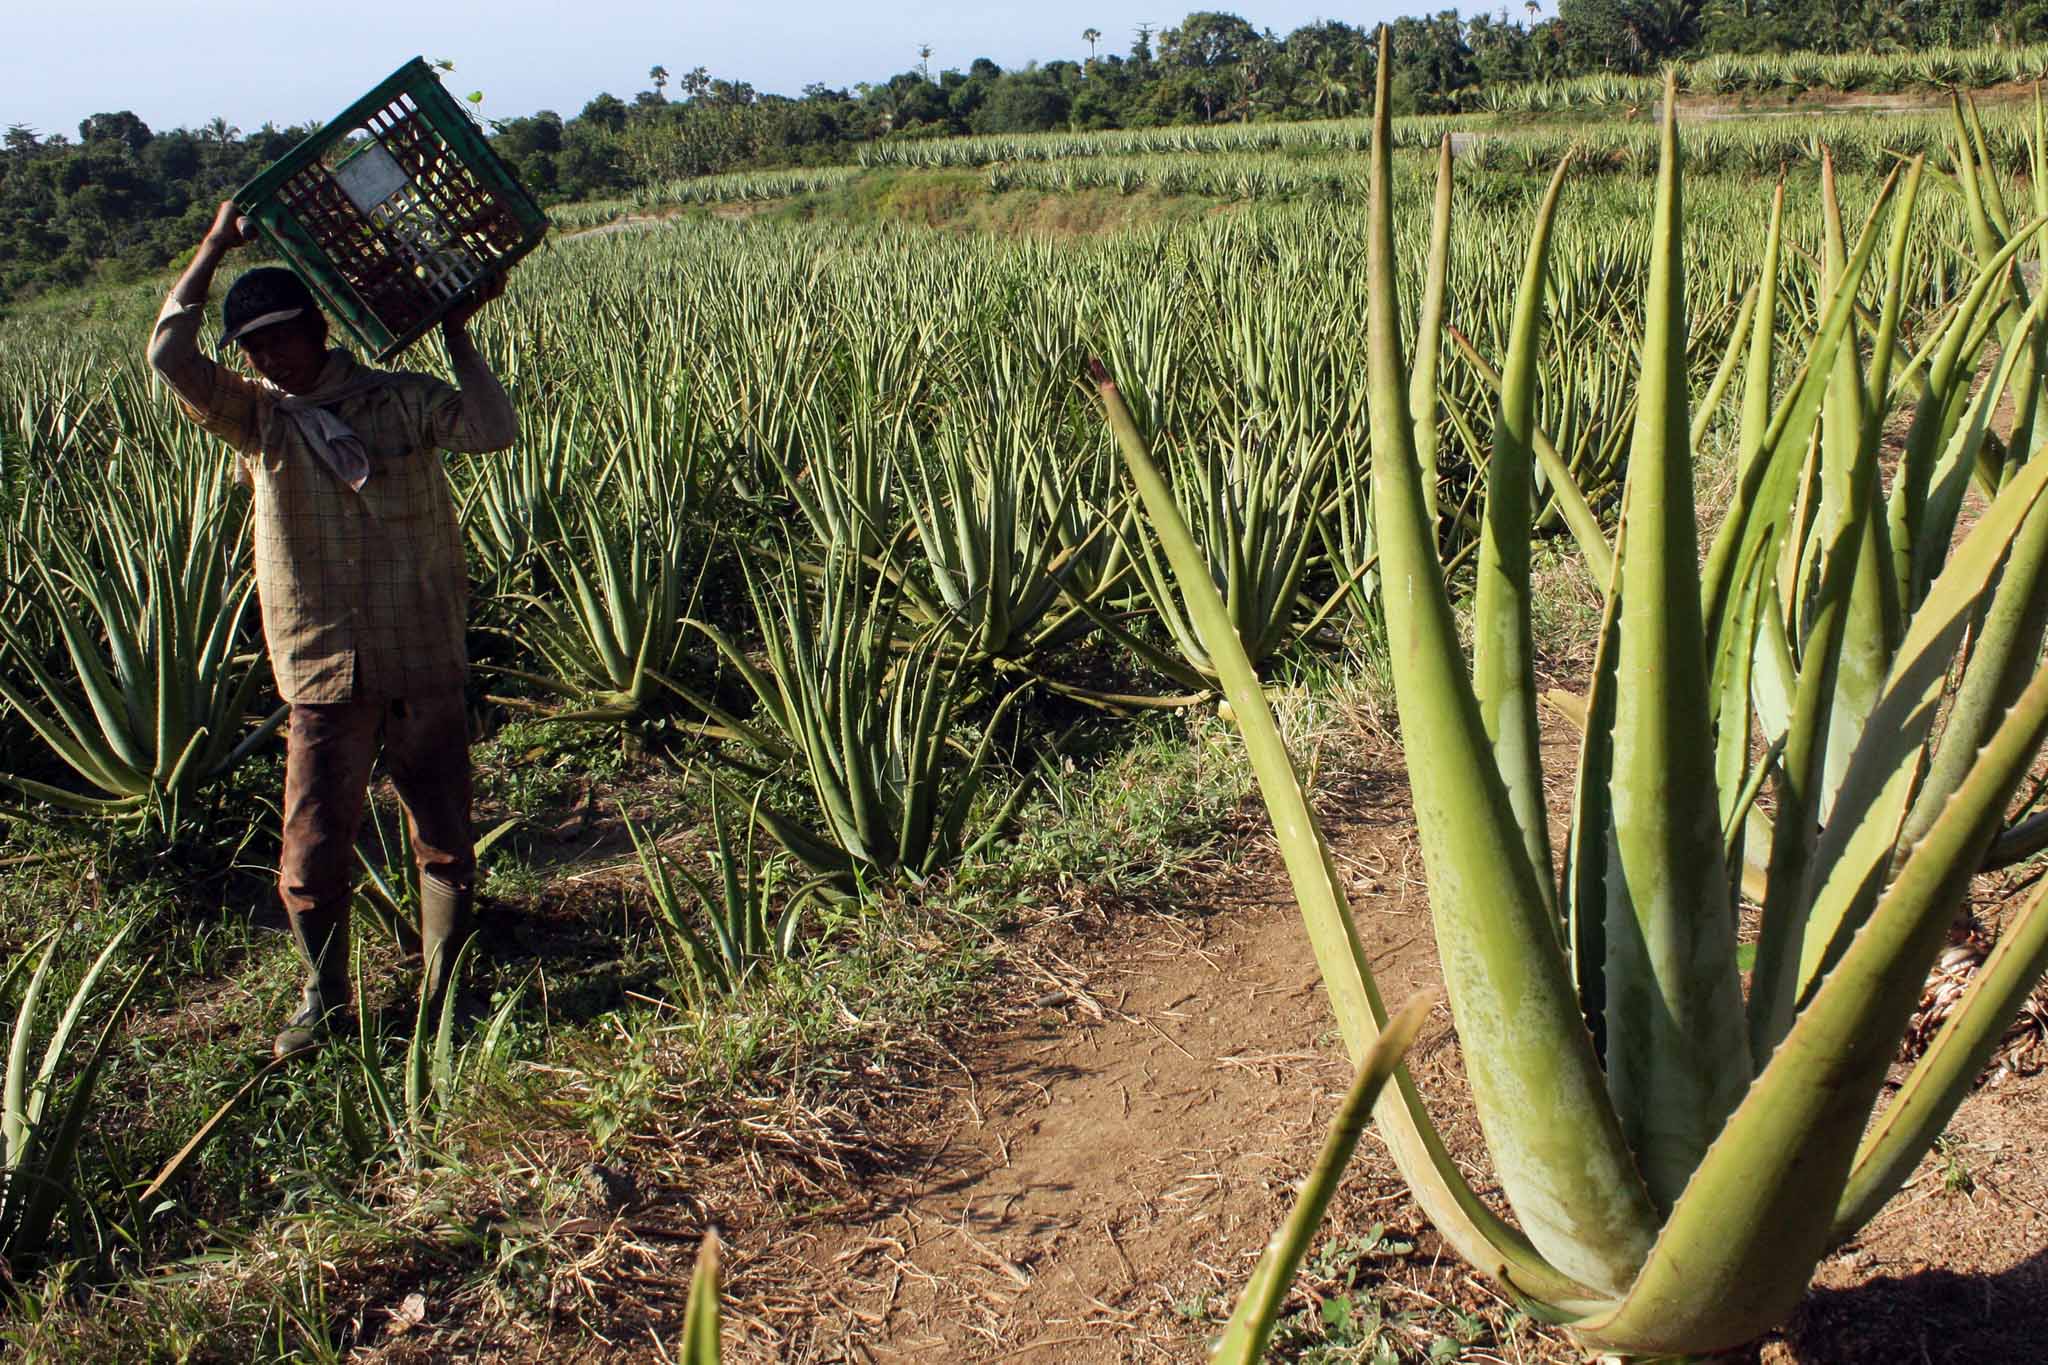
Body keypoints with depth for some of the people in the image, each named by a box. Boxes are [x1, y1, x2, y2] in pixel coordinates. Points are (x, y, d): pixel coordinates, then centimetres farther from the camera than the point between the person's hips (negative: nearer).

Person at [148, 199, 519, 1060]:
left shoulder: (400, 400, 0)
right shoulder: (254, 419, 2)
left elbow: (496, 432, -15)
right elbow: (168, 354, -12)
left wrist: (457, 340, -11)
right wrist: (216, 246, -8)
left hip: (425, 663, 0)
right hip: (324, 669, 0)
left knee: (444, 839, 9)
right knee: (313, 850, 2)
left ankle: (441, 987, 27)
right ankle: (323, 997, 23)